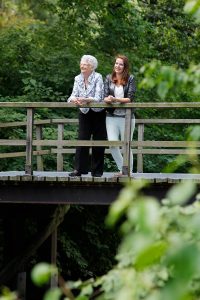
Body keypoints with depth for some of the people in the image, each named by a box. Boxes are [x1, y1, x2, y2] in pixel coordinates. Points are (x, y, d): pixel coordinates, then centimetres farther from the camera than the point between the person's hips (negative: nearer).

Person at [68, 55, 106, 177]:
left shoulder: (98, 77, -13)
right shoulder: (78, 79, 1)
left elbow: (98, 98, -22)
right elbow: (74, 95, -6)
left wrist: (85, 100, -39)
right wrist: (74, 99, -31)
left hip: (98, 113, -3)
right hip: (84, 113, 3)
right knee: (82, 139, -6)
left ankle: (97, 170, 9)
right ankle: (79, 169, -6)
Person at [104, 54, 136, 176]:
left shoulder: (130, 79, -2)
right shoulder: (109, 78, 7)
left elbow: (130, 98, -9)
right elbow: (105, 96, 3)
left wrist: (116, 99, -21)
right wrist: (107, 99, -21)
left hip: (126, 116, -2)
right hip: (112, 116, 2)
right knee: (112, 143, -7)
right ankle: (122, 169, 11)